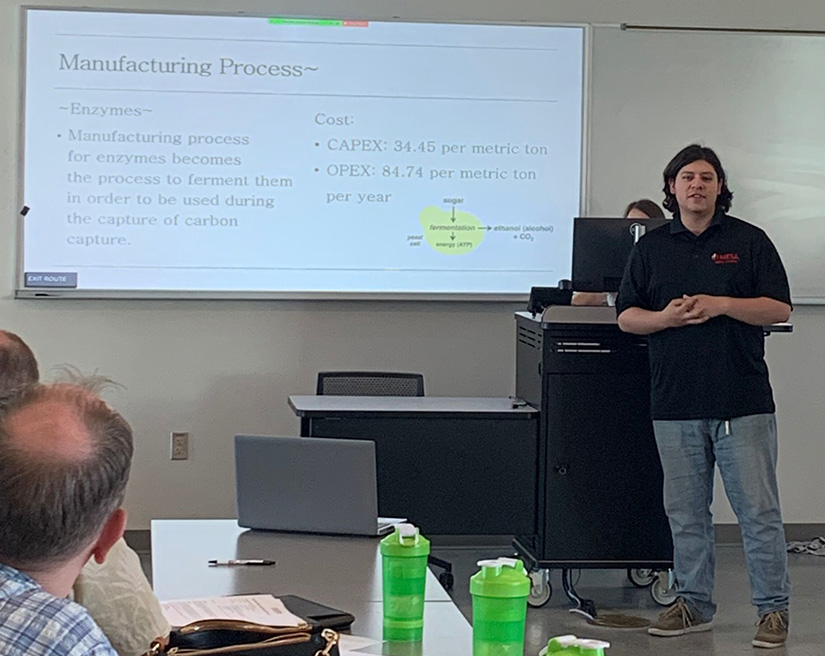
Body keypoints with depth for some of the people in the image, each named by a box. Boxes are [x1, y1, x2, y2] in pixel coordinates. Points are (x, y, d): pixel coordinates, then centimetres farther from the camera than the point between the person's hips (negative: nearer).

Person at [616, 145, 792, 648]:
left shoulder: (749, 241, 4)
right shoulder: (652, 247, 11)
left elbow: (779, 308, -1)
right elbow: (626, 315, 10)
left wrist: (720, 305, -14)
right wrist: (666, 316, -9)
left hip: (742, 402, -3)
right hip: (675, 402, 3)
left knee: (759, 510, -3)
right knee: (685, 512, 9)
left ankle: (774, 610, 5)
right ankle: (694, 605, 20)